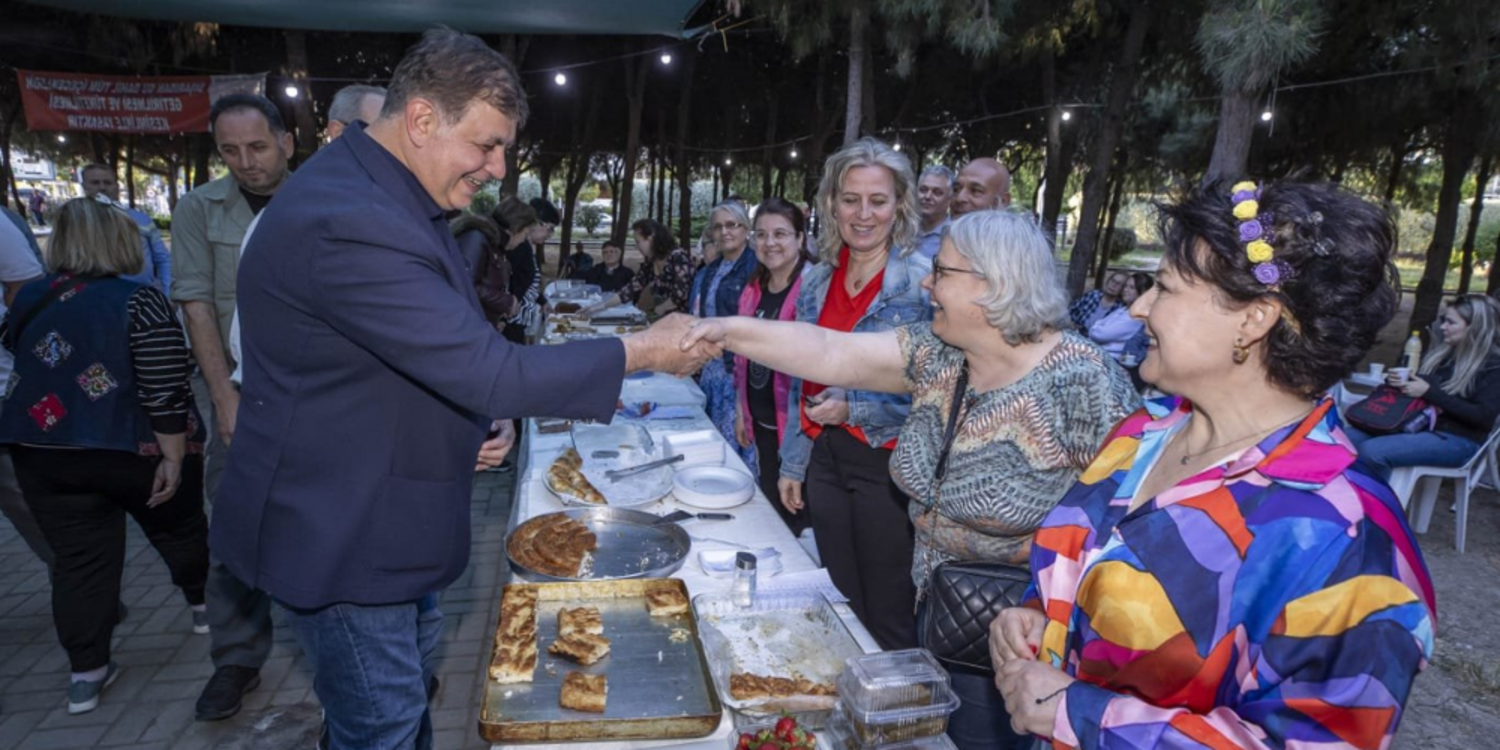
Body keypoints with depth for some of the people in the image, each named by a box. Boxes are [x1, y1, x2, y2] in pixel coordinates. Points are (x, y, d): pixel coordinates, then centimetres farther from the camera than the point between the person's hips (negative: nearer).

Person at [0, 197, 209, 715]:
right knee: (179, 529, 18)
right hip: (134, 448, -4)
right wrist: (172, 457, -15)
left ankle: (86, 673, 13)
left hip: (44, 451, 4)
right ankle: (205, 605, 36)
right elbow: (165, 391, -19)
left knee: (79, 559, 9)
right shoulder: (137, 301, -14)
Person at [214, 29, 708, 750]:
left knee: (414, 670, 26)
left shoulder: (391, 197, 6)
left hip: (389, 520, 10)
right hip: (339, 537, -10)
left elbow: (454, 355, 17)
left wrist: (482, 421, 0)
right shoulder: (349, 222, -29)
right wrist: (646, 351, -21)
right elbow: (491, 372, -31)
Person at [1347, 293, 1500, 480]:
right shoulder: (1442, 352, 14)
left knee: (1372, 451, -30)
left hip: (1458, 440, -8)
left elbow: (1483, 417, -17)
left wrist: (1429, 392, -20)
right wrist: (1397, 381, 0)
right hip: (1419, 423, 8)